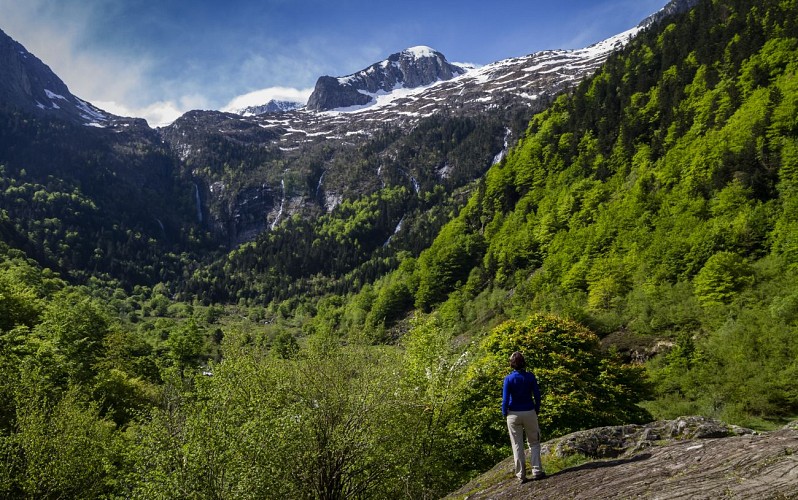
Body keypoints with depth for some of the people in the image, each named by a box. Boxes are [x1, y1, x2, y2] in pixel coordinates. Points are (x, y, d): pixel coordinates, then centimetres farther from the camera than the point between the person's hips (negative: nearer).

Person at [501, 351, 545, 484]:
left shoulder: (509, 379, -11)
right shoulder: (530, 376, -7)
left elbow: (505, 399, -9)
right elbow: (537, 395, -3)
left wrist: (504, 413, 6)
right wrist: (537, 410, 11)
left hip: (514, 414, -1)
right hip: (529, 413, 1)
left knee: (517, 446, 8)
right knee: (534, 443, 14)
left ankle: (521, 475, 10)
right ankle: (537, 471, 7)